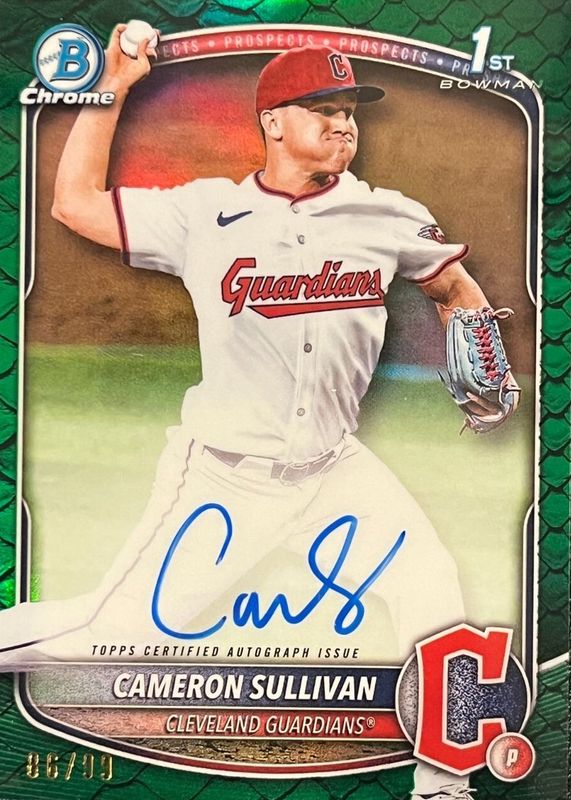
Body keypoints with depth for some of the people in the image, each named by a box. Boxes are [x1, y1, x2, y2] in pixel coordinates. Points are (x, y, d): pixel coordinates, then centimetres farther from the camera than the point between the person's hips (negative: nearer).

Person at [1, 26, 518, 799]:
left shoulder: (389, 217, 2)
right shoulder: (204, 212, -4)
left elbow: (456, 286, 17)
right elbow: (76, 202, 0)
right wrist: (112, 87, -3)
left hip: (337, 468, 3)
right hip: (224, 474, -3)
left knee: (433, 591, -5)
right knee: (121, 629, -6)